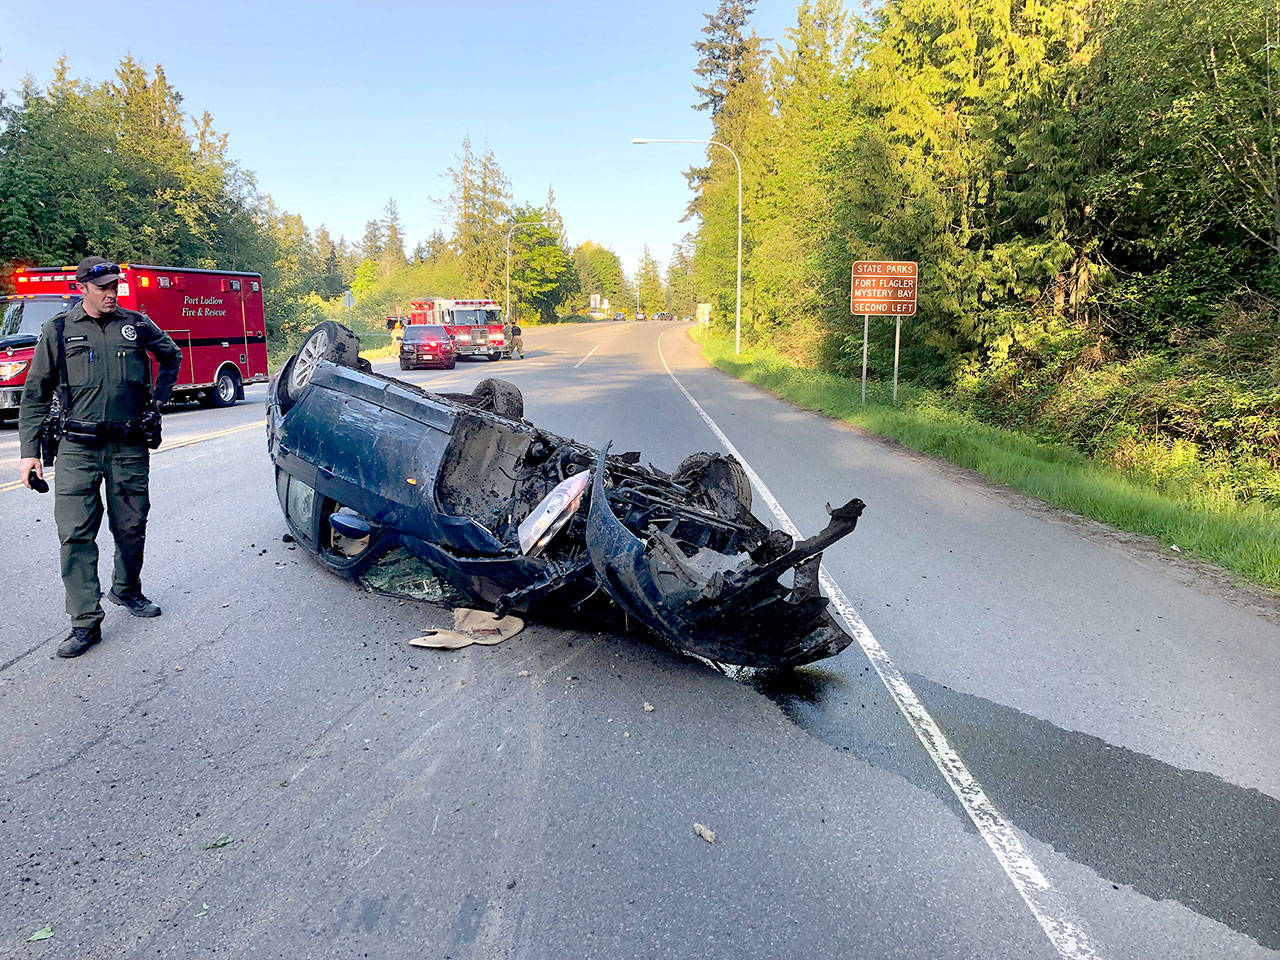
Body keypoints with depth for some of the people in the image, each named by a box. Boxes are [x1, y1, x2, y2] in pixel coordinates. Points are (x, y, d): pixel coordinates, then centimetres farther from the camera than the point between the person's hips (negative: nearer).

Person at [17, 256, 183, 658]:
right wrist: (29, 451, 0)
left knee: (131, 527, 10)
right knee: (75, 533, -6)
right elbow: (36, 395, 6)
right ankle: (85, 622, -1)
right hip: (78, 447, -1)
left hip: (130, 446, 1)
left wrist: (158, 398, 16)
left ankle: (127, 590, 34)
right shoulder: (58, 330, 3)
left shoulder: (136, 324, 6)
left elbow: (172, 356, 26)